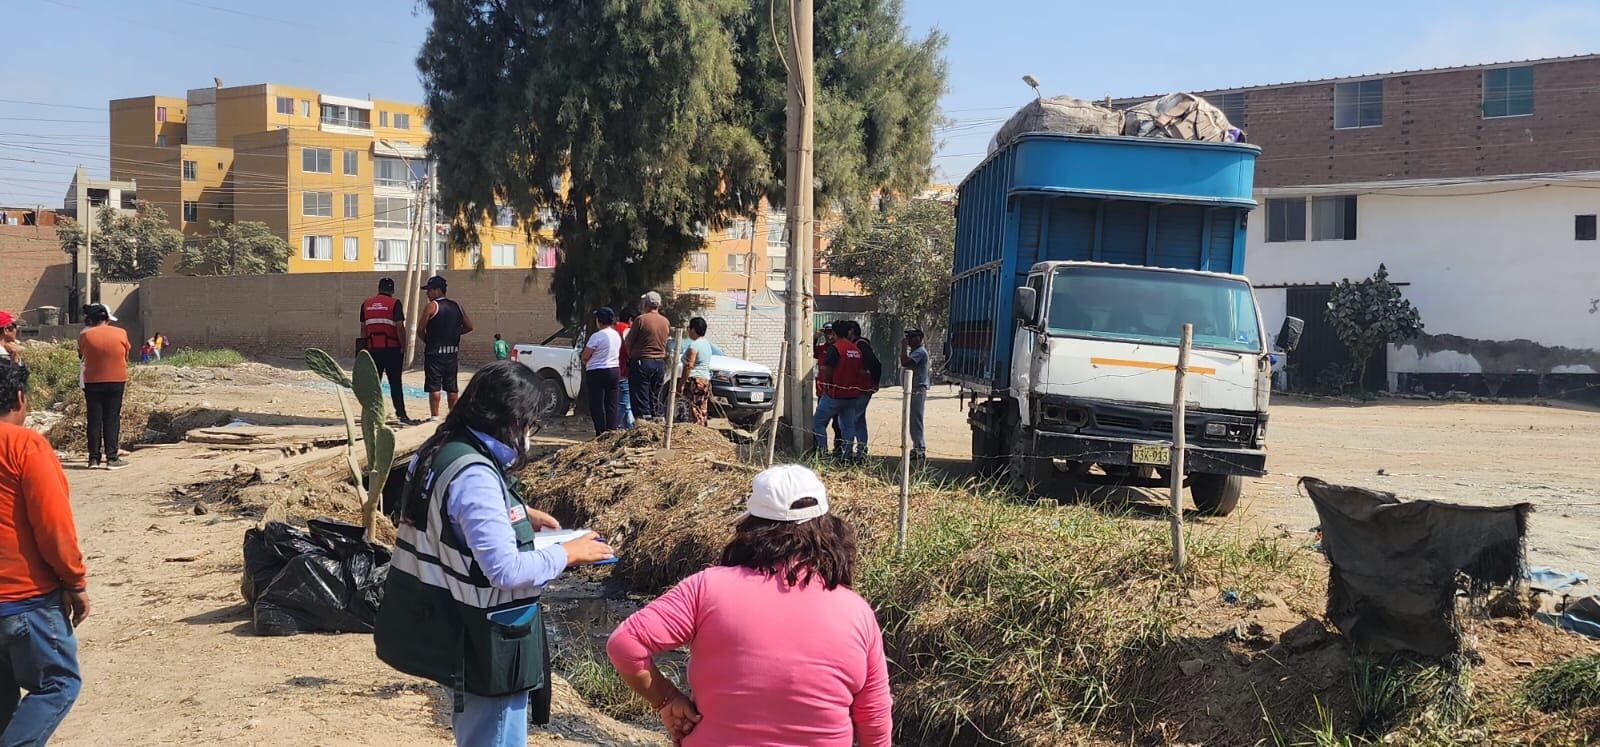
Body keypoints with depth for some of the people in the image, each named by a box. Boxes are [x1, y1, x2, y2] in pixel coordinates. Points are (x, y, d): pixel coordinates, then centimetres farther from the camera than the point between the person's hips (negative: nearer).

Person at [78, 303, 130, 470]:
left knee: (94, 420, 7)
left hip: (92, 381, 1)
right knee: (112, 419, 3)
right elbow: (127, 355, 7)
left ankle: (94, 458, 7)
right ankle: (112, 457, 1)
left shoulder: (85, 335, -5)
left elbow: (81, 355, 6)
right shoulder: (120, 333, -5)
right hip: (116, 380, -1)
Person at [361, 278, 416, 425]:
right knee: (395, 383, -3)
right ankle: (402, 414, -7)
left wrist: (364, 348, 19)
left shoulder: (366, 304, 10)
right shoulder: (394, 303, -4)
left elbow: (363, 329, 13)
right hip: (392, 348, -4)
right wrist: (403, 347, -4)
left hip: (373, 349, 4)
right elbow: (400, 327, -10)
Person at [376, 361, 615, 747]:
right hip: (486, 640, -10)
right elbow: (506, 569, -28)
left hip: (453, 626, 10)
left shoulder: (442, 452, 3)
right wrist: (568, 553, -15)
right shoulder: (474, 476, -27)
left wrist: (519, 514, 15)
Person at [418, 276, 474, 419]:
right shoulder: (456, 306, 8)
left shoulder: (432, 306, -8)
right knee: (451, 387, 11)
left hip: (434, 352, -5)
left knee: (434, 387, -1)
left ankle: (434, 417, -3)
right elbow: (468, 326, 12)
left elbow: (420, 330, -10)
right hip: (452, 352, 5)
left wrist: (427, 341, 8)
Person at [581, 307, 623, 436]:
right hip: (614, 370, 7)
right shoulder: (617, 335, 7)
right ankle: (613, 430, 8)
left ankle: (601, 434, -2)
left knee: (597, 406, 0)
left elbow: (584, 357, -13)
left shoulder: (596, 336, -16)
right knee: (612, 405, 10)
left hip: (597, 373, -7)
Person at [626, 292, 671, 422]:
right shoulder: (666, 322, 6)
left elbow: (629, 341, -3)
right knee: (656, 397, 13)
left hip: (641, 361, -5)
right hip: (660, 363, 5)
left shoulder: (640, 319, -9)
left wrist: (631, 356, 13)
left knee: (640, 397, -3)